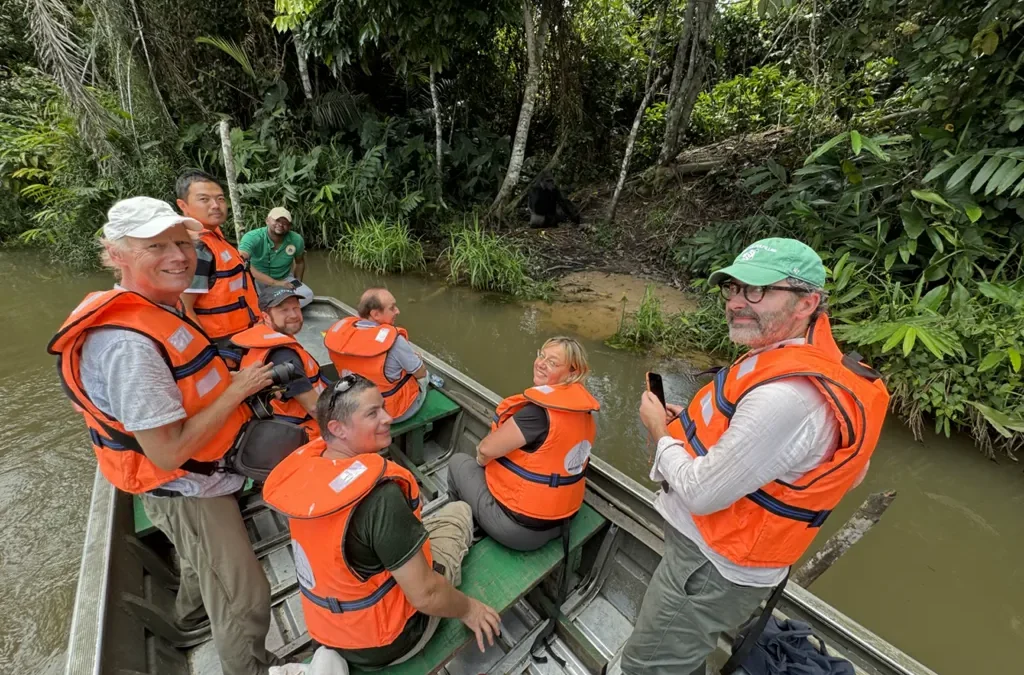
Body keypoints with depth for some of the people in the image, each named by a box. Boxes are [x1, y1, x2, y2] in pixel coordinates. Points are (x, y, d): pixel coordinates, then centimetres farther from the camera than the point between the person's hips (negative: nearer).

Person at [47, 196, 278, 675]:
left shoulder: (157, 307, -3)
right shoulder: (127, 343, -34)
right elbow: (169, 452, -31)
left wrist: (228, 374, -1)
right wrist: (238, 389, -25)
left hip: (201, 476, 10)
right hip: (184, 490, -10)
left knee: (206, 558, 37)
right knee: (245, 602, 7)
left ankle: (190, 614, 65)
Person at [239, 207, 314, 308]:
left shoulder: (296, 240, -10)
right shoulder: (252, 237, -22)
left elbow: (300, 261, 11)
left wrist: (297, 283, 1)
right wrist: (275, 283, -43)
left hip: (284, 280, 3)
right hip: (257, 281, -3)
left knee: (307, 294, -22)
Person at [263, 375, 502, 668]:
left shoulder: (303, 467, -16)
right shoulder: (379, 495, -37)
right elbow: (424, 596, -28)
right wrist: (469, 610, -11)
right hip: (385, 641, -6)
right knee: (459, 511, 9)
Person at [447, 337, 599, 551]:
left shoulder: (539, 411, -30)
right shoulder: (582, 409, -4)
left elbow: (487, 449, -23)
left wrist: (482, 459, 0)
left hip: (521, 527, -7)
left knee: (458, 462, 14)